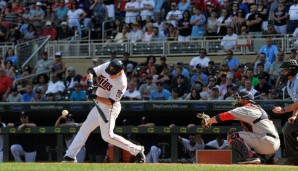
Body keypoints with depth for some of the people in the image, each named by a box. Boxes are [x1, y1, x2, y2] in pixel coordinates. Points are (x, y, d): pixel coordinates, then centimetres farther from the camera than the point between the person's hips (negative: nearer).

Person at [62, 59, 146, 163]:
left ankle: (136, 150, -9)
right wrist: (90, 81, -24)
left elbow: (110, 102, -24)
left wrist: (95, 97, -35)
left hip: (109, 107, -8)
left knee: (107, 136, -17)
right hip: (99, 105, 8)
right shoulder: (106, 66, -9)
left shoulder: (121, 83, -25)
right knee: (85, 128, 11)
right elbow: (91, 73, -2)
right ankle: (70, 156, 18)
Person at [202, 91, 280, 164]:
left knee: (232, 135, -6)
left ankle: (250, 156, -19)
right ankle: (269, 157, 19)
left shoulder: (245, 109, -1)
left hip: (267, 142, -9)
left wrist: (208, 121, 11)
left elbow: (225, 116, -1)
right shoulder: (258, 108, 23)